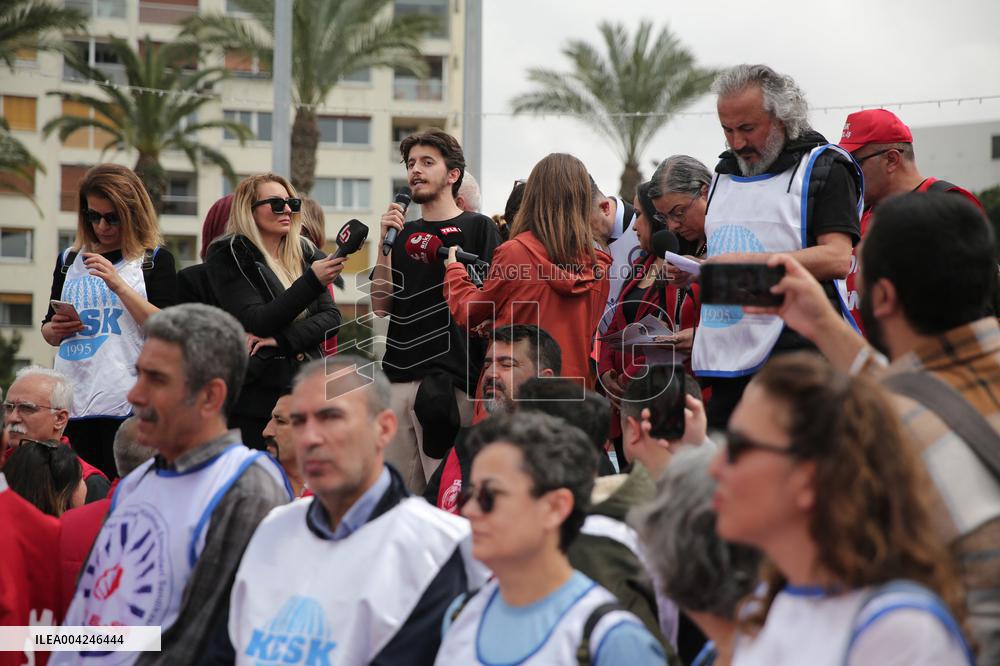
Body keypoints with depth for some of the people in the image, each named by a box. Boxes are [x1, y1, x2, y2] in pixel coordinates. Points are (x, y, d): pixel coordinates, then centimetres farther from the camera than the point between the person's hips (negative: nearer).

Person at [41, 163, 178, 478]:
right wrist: (55, 329, 1)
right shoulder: (69, 260, 16)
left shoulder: (155, 259, 4)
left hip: (128, 403, -4)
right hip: (72, 402, 4)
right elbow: (48, 332, 24)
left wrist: (119, 285, -14)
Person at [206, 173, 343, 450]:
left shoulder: (306, 255, 13)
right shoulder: (229, 257, -2)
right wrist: (312, 281, -21)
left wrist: (282, 339, -13)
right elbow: (256, 321, -13)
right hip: (255, 399, -5)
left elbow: (332, 316, 3)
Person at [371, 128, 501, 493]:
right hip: (398, 379, 5)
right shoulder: (402, 233, 19)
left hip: (451, 380, -5)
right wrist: (385, 244, 3)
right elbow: (381, 305, 10)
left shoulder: (477, 228, 4)